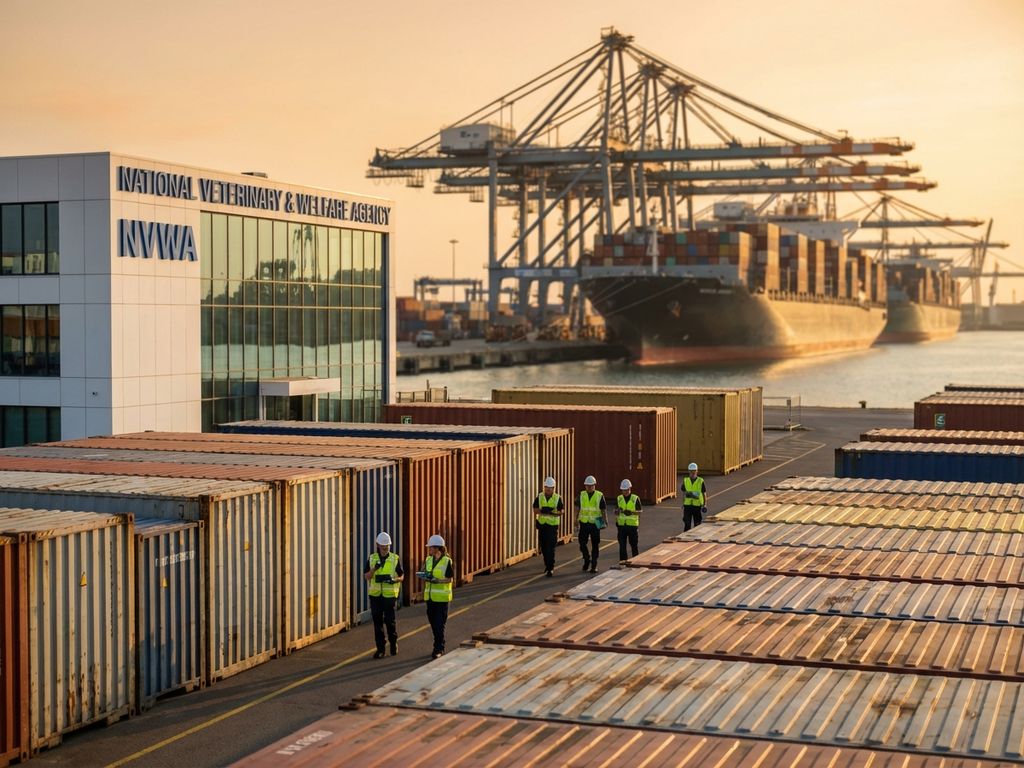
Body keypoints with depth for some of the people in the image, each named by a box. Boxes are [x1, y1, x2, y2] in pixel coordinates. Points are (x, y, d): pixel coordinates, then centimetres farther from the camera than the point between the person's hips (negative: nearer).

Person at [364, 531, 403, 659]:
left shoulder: (395, 559, 1)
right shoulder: (372, 559, 6)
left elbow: (402, 576, 6)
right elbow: (366, 576, 4)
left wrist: (395, 580, -16)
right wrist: (374, 569, -14)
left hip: (390, 595, -2)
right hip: (375, 595, 2)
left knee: (390, 620, -3)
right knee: (377, 622, 2)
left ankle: (394, 643, 20)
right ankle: (380, 649, 8)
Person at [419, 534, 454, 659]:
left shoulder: (446, 561, -10)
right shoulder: (428, 560, 9)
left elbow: (450, 579, -10)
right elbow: (425, 573, 14)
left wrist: (437, 580, -22)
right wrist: (424, 576, -8)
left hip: (442, 597, -6)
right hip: (430, 596, 6)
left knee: (439, 624, -6)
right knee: (433, 622, 12)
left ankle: (438, 649, -3)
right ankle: (440, 646, 24)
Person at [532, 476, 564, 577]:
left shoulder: (557, 498, -3)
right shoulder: (539, 496, 5)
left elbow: (562, 510, -3)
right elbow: (535, 509, 4)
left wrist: (555, 513, -23)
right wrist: (540, 511, -17)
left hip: (552, 524, -4)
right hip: (541, 523, 4)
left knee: (550, 547, -9)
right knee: (543, 546, 11)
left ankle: (550, 568, -8)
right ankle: (547, 564, 30)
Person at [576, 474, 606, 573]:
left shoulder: (599, 496, -1)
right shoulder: (581, 495, 4)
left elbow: (603, 510, 1)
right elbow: (577, 509, 8)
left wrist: (605, 521, -9)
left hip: (595, 523, -1)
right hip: (584, 523, 1)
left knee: (595, 545, 3)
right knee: (582, 543, -2)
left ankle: (594, 565, 11)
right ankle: (587, 559, 21)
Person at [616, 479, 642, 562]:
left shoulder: (635, 498, -4)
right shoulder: (619, 498, 7)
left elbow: (640, 511, -6)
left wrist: (632, 512, -22)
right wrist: (616, 520, 5)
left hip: (632, 524, -2)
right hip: (622, 524, 2)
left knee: (634, 543, 6)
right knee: (622, 543, -2)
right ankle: (622, 560, 1)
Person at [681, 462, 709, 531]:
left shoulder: (701, 481, -3)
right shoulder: (685, 481, 3)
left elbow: (704, 494, 1)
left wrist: (705, 505, -7)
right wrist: (683, 504, 12)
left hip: (697, 506, -1)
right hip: (687, 506, 1)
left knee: (697, 524, 6)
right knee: (687, 523, -6)